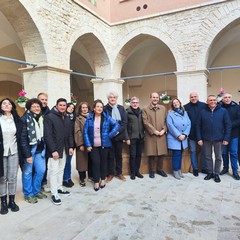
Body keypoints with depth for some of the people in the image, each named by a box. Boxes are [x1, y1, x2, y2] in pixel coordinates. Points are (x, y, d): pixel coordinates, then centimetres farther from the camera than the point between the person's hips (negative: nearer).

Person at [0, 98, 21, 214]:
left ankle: (12, 201, 21)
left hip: (13, 152, 2)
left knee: (13, 178, 7)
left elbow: (19, 136, 6)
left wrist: (20, 152, 3)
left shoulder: (16, 119, 4)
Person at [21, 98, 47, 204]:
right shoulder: (25, 119, -11)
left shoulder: (42, 118, 7)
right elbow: (23, 138, -15)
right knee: (28, 172, 7)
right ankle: (28, 194, 23)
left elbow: (44, 134, 8)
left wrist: (44, 148, 1)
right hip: (29, 150, -6)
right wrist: (27, 154, -17)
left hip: (40, 150, 6)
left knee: (41, 170, 10)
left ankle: (36, 191, 29)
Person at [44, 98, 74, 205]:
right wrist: (53, 150, -19)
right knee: (54, 171, -1)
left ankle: (59, 188, 31)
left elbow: (70, 134, 14)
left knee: (61, 169, 16)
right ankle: (54, 194, 8)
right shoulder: (49, 117, -12)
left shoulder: (67, 118, 10)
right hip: (54, 149, -7)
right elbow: (48, 135, -16)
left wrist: (71, 146, 5)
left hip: (64, 149, 7)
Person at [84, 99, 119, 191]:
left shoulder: (107, 117, -2)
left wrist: (110, 135, -11)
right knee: (95, 162, -1)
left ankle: (103, 179, 30)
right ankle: (96, 181, 15)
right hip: (93, 145, 0)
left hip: (104, 144, 0)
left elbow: (117, 125, -5)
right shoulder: (89, 118, -2)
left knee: (103, 161, 12)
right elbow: (85, 132, -3)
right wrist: (88, 145, -8)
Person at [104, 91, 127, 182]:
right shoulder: (105, 108, -4)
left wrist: (118, 131, -12)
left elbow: (125, 121, 1)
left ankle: (119, 172, 26)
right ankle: (110, 173, 21)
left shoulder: (121, 108, 5)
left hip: (119, 135, 3)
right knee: (110, 155, 7)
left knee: (119, 155, 13)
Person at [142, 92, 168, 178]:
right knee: (151, 154, 3)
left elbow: (166, 121, 8)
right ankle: (152, 170, 18)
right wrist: (154, 131, -13)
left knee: (161, 153, 8)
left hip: (161, 135, 3)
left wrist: (163, 130, -8)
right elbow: (146, 122, -8)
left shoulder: (163, 108, 11)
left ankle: (160, 169, 25)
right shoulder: (145, 109, 0)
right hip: (150, 135, -3)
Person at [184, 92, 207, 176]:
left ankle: (204, 168, 26)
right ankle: (195, 168, 23)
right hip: (192, 134, 0)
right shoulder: (186, 107, -3)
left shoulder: (204, 105, -2)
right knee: (193, 151, 10)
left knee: (204, 150, 10)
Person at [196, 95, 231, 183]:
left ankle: (216, 174, 25)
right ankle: (210, 172, 27)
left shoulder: (223, 111, -3)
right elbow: (198, 126, 0)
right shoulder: (203, 112, -1)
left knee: (218, 157, 10)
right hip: (206, 139, 1)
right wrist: (199, 138, -5)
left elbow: (228, 125, -3)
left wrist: (226, 138, -8)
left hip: (218, 139, -1)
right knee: (208, 157, 12)